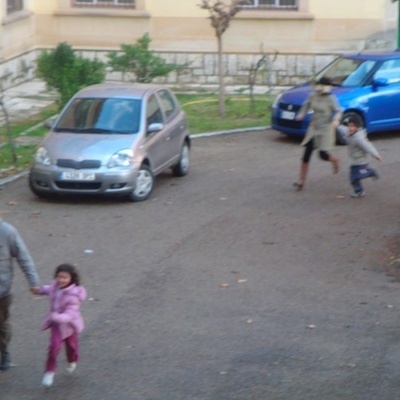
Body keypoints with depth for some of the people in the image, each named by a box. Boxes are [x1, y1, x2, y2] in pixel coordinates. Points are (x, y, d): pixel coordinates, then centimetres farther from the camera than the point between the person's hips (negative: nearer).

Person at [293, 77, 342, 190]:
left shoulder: (330, 99, -14)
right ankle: (301, 181, 2)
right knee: (306, 154, -3)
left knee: (323, 155, -7)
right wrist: (302, 114, -3)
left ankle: (335, 160, 33)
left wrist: (336, 120, -34)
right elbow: (307, 105, 16)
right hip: (313, 128, 4)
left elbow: (338, 111, -13)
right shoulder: (313, 96, -1)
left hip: (325, 130, -4)